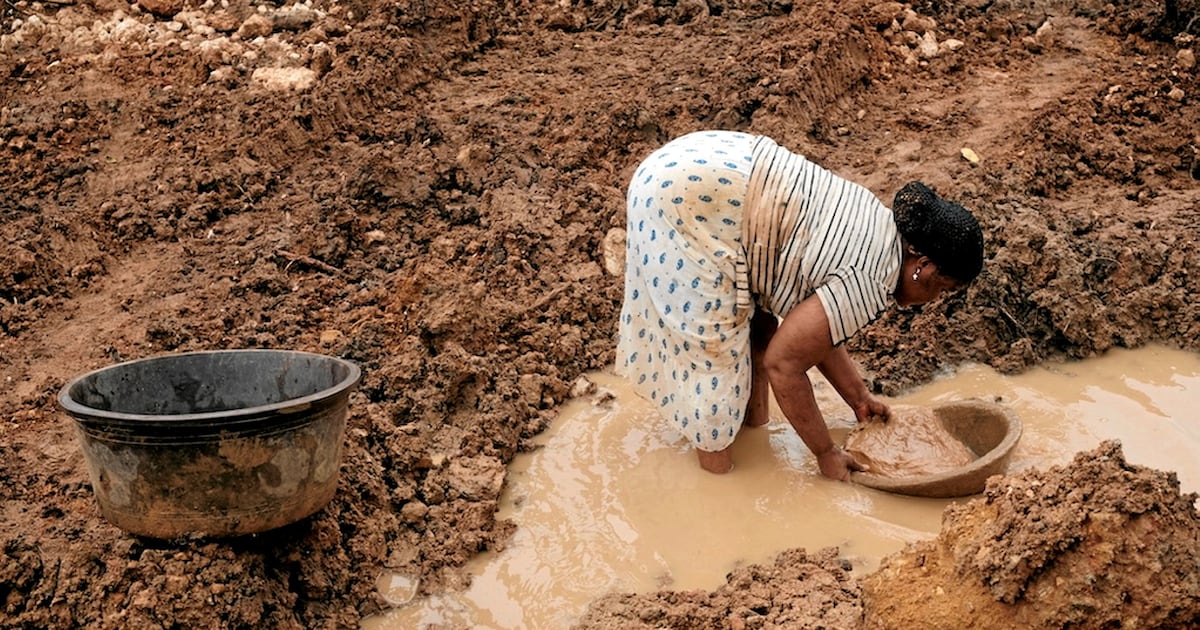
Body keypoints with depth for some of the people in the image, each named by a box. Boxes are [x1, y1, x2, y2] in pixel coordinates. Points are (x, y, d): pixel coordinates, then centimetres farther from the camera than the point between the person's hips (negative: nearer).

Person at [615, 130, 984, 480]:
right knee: (713, 344, 2)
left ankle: (753, 421, 33)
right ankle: (715, 465, 16)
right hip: (686, 201, -10)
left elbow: (813, 326, 23)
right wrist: (826, 453, 2)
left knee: (758, 319, 18)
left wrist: (859, 400, 29)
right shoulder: (870, 284, -13)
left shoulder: (879, 225, 14)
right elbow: (784, 364, -10)